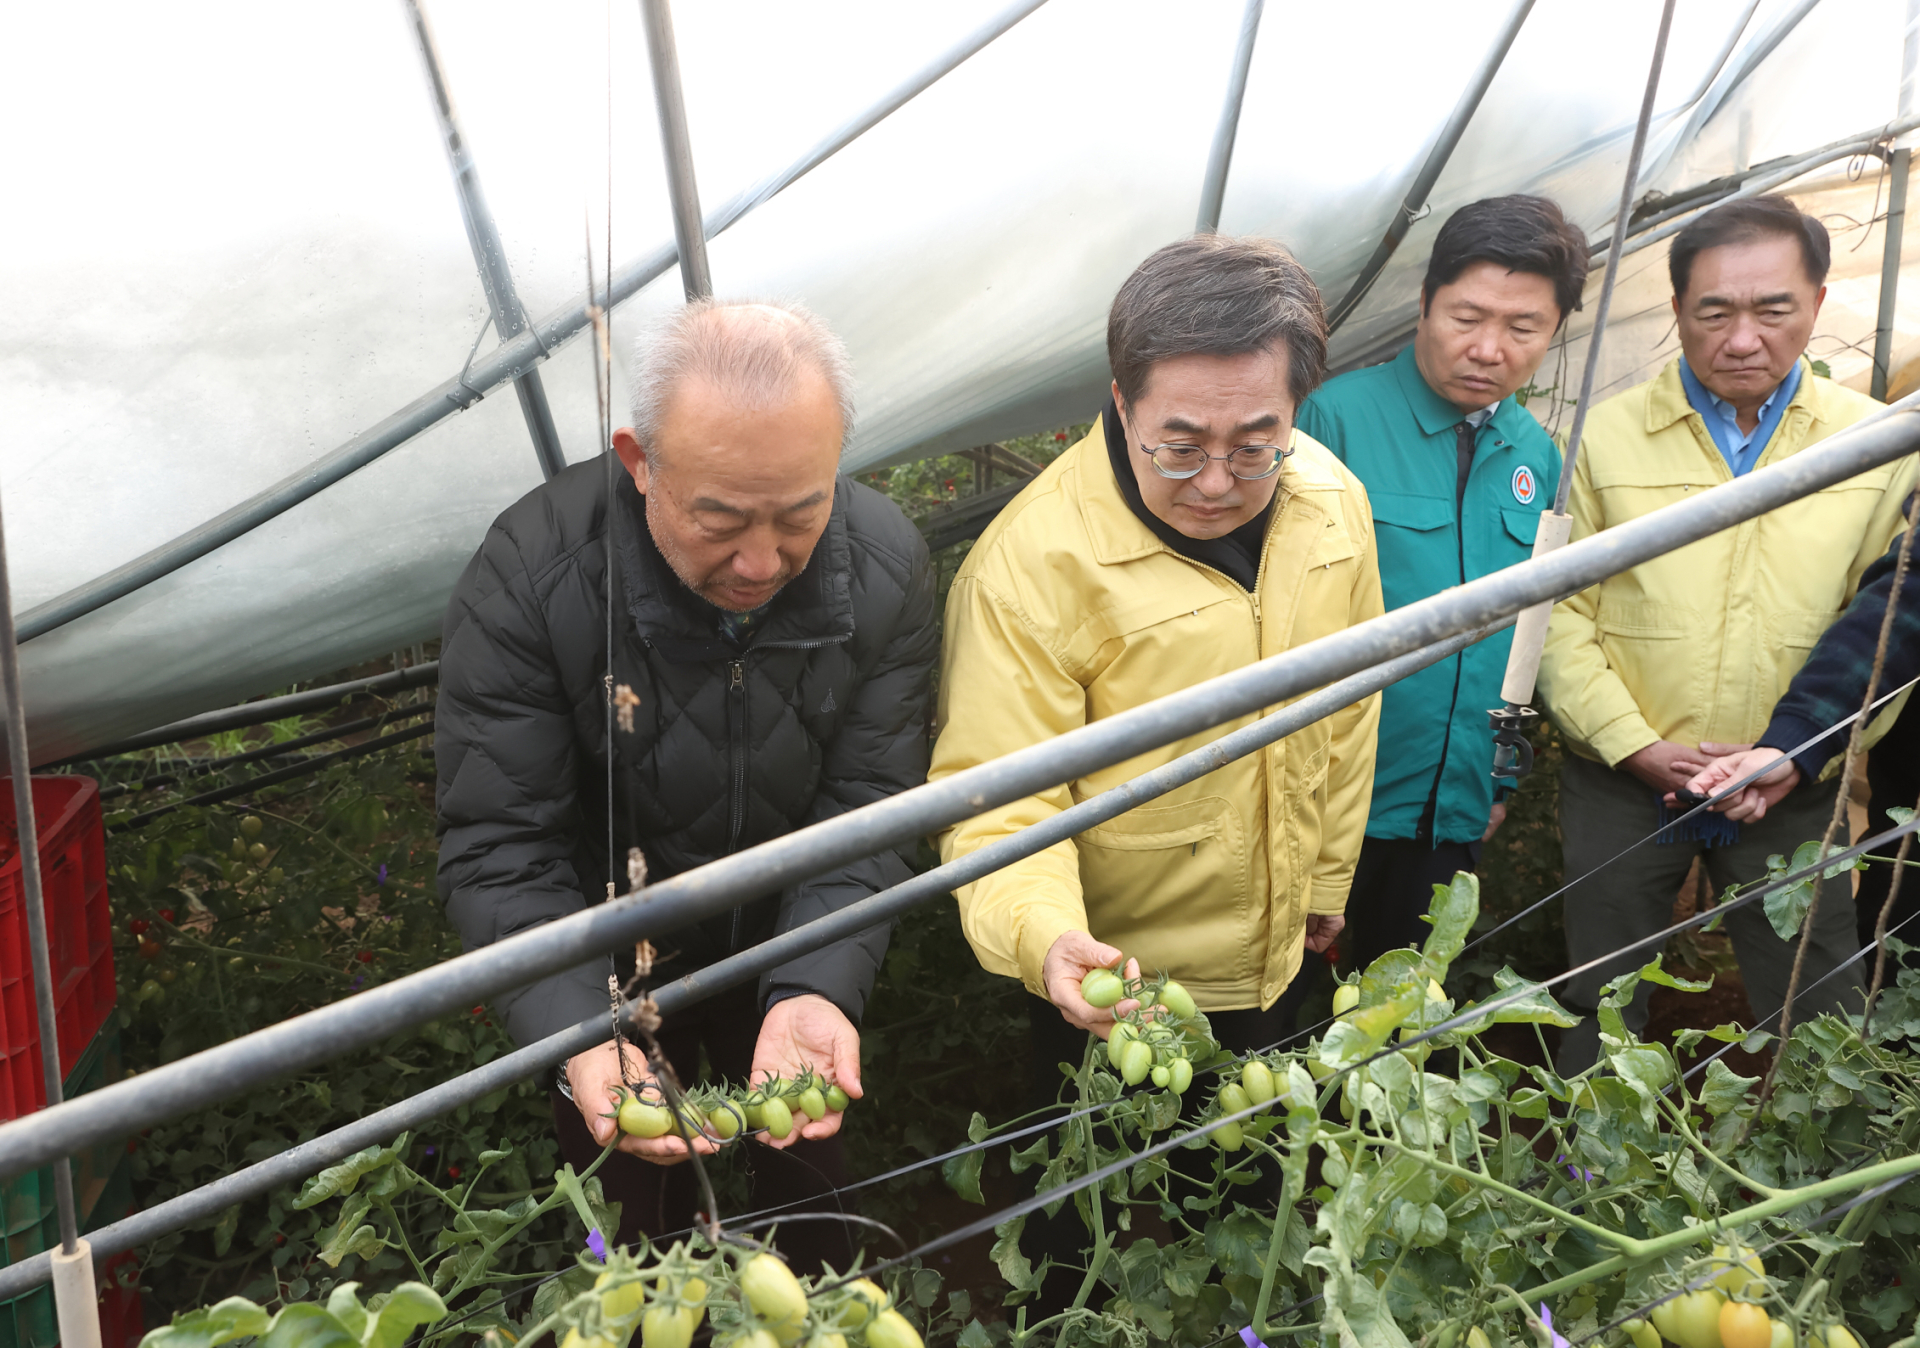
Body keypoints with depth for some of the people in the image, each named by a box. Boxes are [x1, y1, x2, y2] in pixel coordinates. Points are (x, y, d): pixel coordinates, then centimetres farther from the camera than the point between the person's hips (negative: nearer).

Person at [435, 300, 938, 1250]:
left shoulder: (886, 568, -24)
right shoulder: (529, 576, -32)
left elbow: (865, 813, -19)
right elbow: (499, 849, -27)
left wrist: (816, 988, -35)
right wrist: (579, 1034, -42)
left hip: (792, 953, 2)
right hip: (609, 974, -2)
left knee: (804, 1179, 26)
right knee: (631, 1215, 21)